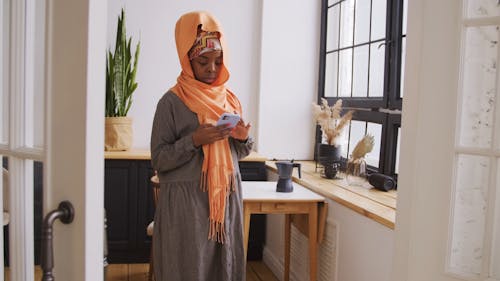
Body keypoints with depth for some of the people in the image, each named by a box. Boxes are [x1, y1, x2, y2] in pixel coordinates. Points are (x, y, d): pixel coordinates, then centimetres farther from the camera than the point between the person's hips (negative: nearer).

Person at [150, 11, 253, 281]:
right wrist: (194, 140, -21)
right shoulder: (172, 101, -7)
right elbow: (158, 160, -9)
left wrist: (243, 139, -5)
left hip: (227, 198, 5)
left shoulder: (230, 100, 9)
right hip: (185, 201, -4)